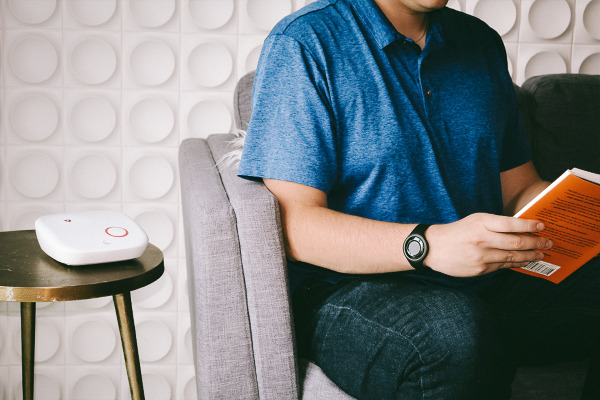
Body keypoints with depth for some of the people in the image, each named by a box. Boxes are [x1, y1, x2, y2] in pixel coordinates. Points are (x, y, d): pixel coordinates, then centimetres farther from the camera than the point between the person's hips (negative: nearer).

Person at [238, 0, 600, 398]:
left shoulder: (482, 42, 15)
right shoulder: (303, 44, -5)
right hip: (353, 288, -5)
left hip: (491, 281, 6)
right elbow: (291, 223, -13)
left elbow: (519, 190, 17)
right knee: (458, 334, -38)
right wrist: (428, 246, -28)